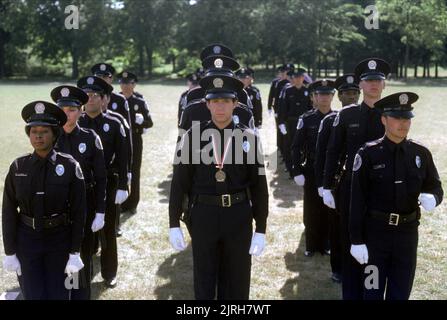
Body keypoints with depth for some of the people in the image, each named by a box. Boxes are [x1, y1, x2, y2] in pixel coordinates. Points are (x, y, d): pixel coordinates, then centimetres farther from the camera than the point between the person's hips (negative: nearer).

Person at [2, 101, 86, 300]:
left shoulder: (70, 166, -11)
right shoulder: (18, 167, -6)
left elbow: (78, 212, -7)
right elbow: (9, 211, -2)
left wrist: (75, 253, -8)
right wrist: (10, 252, -4)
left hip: (60, 239, -1)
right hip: (27, 239, 1)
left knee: (58, 295, 7)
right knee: (33, 295, 4)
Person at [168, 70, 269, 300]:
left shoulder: (248, 138, -2)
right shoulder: (193, 136, -3)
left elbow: (259, 186, -1)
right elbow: (179, 182, -2)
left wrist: (261, 230, -4)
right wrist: (174, 224, -3)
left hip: (239, 216, 0)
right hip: (203, 215, 0)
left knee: (237, 282, 13)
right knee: (203, 282, 13)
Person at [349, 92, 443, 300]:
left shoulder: (421, 154, 1)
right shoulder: (368, 154, -10)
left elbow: (436, 187, 8)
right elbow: (357, 200, -9)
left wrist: (432, 198, -18)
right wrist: (356, 240, -11)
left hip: (408, 231, 3)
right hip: (376, 232, -3)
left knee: (401, 292, 14)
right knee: (373, 292, 10)